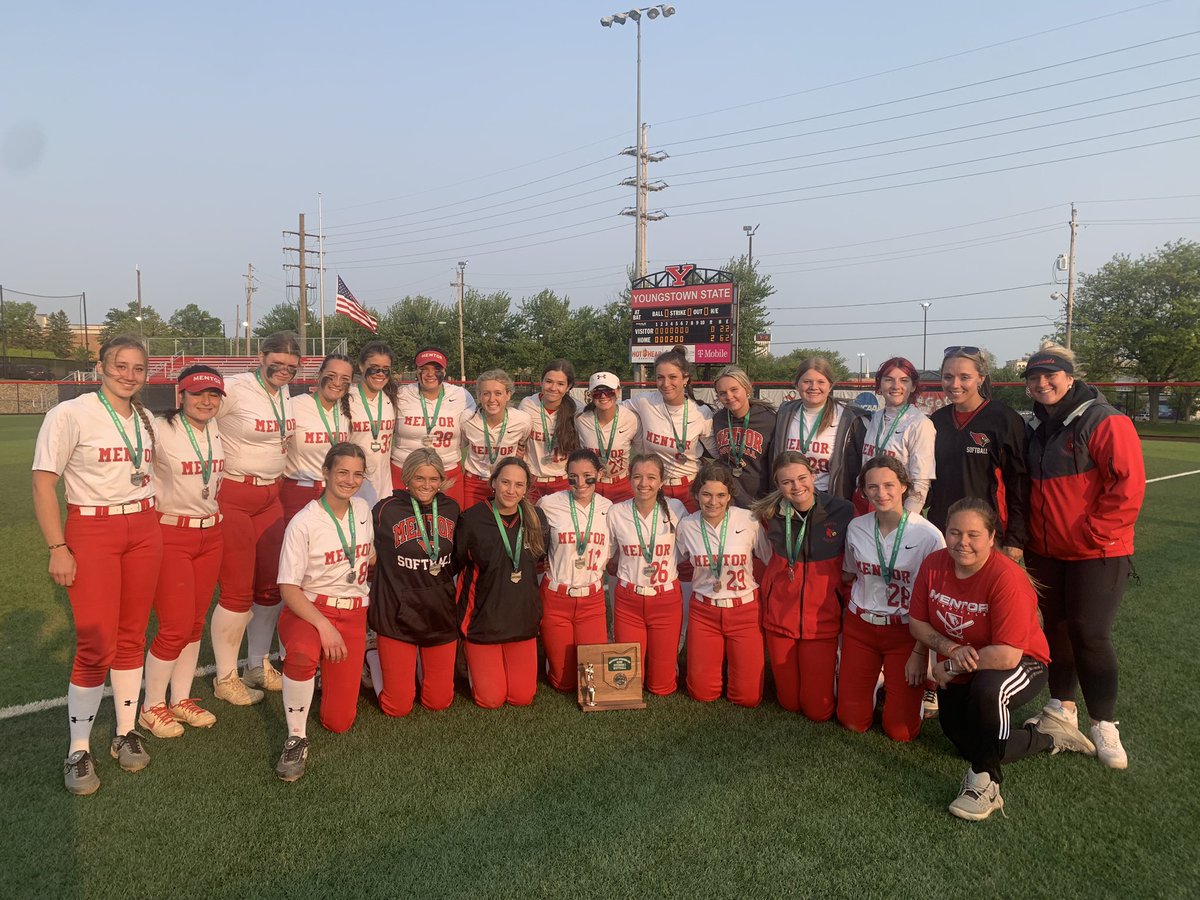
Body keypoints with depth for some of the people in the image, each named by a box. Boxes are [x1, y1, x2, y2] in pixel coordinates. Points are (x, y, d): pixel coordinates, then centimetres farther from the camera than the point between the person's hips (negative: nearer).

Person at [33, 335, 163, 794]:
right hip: (91, 532, -5)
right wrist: (58, 549, -14)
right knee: (96, 645, -7)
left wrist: (153, 526, 10)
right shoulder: (70, 414, -8)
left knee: (132, 637, 8)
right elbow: (43, 483, -9)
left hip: (144, 529, 5)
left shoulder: (144, 419, 10)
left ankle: (126, 732, 22)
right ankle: (78, 751, 9)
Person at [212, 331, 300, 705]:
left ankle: (258, 666, 29)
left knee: (271, 585, 11)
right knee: (238, 591, -1)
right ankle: (225, 679, 16)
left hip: (270, 495, 7)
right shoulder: (234, 389, -15)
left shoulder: (286, 393, 7)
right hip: (232, 497, -7)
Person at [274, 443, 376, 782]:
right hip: (308, 608, -4)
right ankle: (296, 739, -19)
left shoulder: (363, 509, 3)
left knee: (339, 721, -2)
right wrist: (324, 626, -27)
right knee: (302, 653, -41)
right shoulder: (304, 522, -14)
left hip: (353, 614, 4)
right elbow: (288, 588, -15)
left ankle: (326, 672, 30)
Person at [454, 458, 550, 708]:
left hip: (523, 619, 3)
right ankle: (472, 661, 31)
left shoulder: (536, 518, -4)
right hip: (483, 619, -3)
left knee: (522, 697, 8)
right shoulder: (472, 519, -16)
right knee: (491, 699, 3)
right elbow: (455, 565, -5)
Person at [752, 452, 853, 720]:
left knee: (818, 710, 6)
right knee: (789, 703, 11)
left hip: (822, 617, -2)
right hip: (779, 615, 2)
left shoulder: (843, 511, -13)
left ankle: (832, 669, 34)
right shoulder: (770, 514, -7)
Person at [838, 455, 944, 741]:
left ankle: (897, 684, 28)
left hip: (905, 632, -3)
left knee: (901, 731, -1)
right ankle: (875, 680, 33)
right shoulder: (856, 528, -4)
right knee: (852, 722, 4)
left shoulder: (928, 536, -16)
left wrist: (919, 653, -9)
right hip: (860, 627, 3)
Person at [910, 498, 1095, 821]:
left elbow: (1007, 655, -35)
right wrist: (951, 649, -23)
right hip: (958, 672, 7)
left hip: (1020, 666, -6)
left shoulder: (1006, 577, -31)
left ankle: (983, 783, -19)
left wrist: (948, 667, -24)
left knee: (987, 688, -39)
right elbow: (916, 623, -5)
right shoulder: (933, 564, -15)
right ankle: (1048, 736, 34)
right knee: (965, 743, 10)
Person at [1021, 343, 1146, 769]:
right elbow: (1028, 489, 18)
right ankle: (1062, 707, 30)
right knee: (1057, 629, 14)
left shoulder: (1105, 422, -13)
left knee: (1090, 635, -3)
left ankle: (1104, 725, 13)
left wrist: (1090, 534, -18)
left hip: (1096, 554, -6)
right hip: (1045, 553, 7)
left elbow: (1128, 486, -19)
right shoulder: (1038, 430, 10)